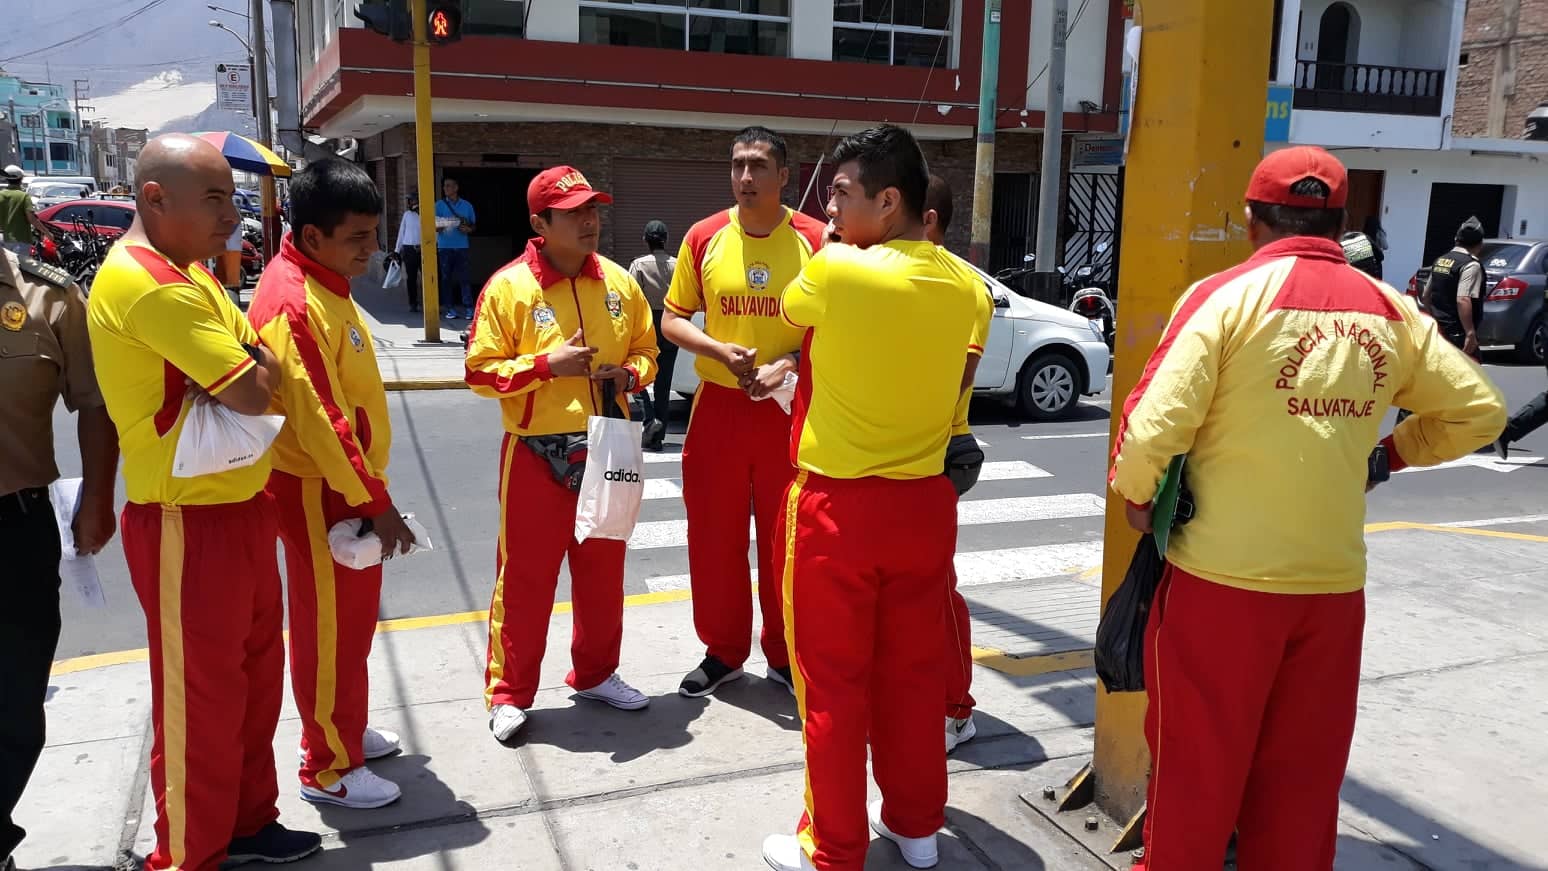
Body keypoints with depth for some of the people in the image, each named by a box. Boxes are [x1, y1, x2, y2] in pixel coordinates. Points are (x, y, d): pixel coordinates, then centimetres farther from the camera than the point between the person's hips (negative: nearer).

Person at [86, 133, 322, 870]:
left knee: (255, 672, 19)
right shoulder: (145, 283, -21)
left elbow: (253, 363, 14)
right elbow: (251, 391, -24)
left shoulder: (186, 271, 12)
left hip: (237, 507, 10)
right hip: (188, 523, -10)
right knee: (199, 694, 5)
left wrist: (247, 360, -6)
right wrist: (257, 360, -4)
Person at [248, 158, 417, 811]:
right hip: (318, 491, -9)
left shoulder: (325, 285, 9)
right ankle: (329, 768, 18)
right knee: (329, 630, 3)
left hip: (348, 482, 9)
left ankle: (344, 730, 37)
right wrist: (376, 501, -21)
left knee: (354, 618, 20)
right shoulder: (290, 302, -22)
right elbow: (317, 418, -25)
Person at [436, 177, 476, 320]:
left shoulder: (467, 205, 9)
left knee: (464, 277, -4)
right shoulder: (439, 205, 6)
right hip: (445, 246, 0)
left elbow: (472, 225, 15)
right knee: (446, 278, 1)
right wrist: (440, 227, -20)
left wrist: (468, 229, -8)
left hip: (462, 246, 0)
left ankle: (468, 308, -3)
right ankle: (450, 308, 5)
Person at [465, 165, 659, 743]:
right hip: (537, 455, -4)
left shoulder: (618, 282, 5)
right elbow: (480, 372, -9)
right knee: (525, 577, 4)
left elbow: (646, 350, 14)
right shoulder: (508, 287, -8)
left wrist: (629, 374, -7)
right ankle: (508, 694, 20)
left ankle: (596, 674, 34)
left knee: (603, 571, 15)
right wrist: (547, 364, -21)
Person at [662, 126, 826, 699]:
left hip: (788, 408, -1)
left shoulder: (815, 240, -4)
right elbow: (672, 320, 5)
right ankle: (722, 652, 26)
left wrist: (791, 361, -16)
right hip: (719, 406, 2)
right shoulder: (704, 237, 0)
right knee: (714, 535, 8)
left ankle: (786, 656, 24)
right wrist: (722, 352, -12)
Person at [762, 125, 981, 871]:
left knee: (833, 682, 8)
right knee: (913, 670, 18)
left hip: (838, 505, -5)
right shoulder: (963, 283, 0)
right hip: (925, 502, 5)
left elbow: (791, 310, 4)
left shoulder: (835, 270, -17)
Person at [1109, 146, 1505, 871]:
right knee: (1304, 773, 19)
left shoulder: (1227, 296, -10)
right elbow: (1479, 410, 11)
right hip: (1333, 582, 4)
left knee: (1197, 765, 13)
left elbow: (1155, 424, -19)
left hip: (1223, 579, -4)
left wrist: (1135, 496, -1)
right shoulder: (1389, 310, 4)